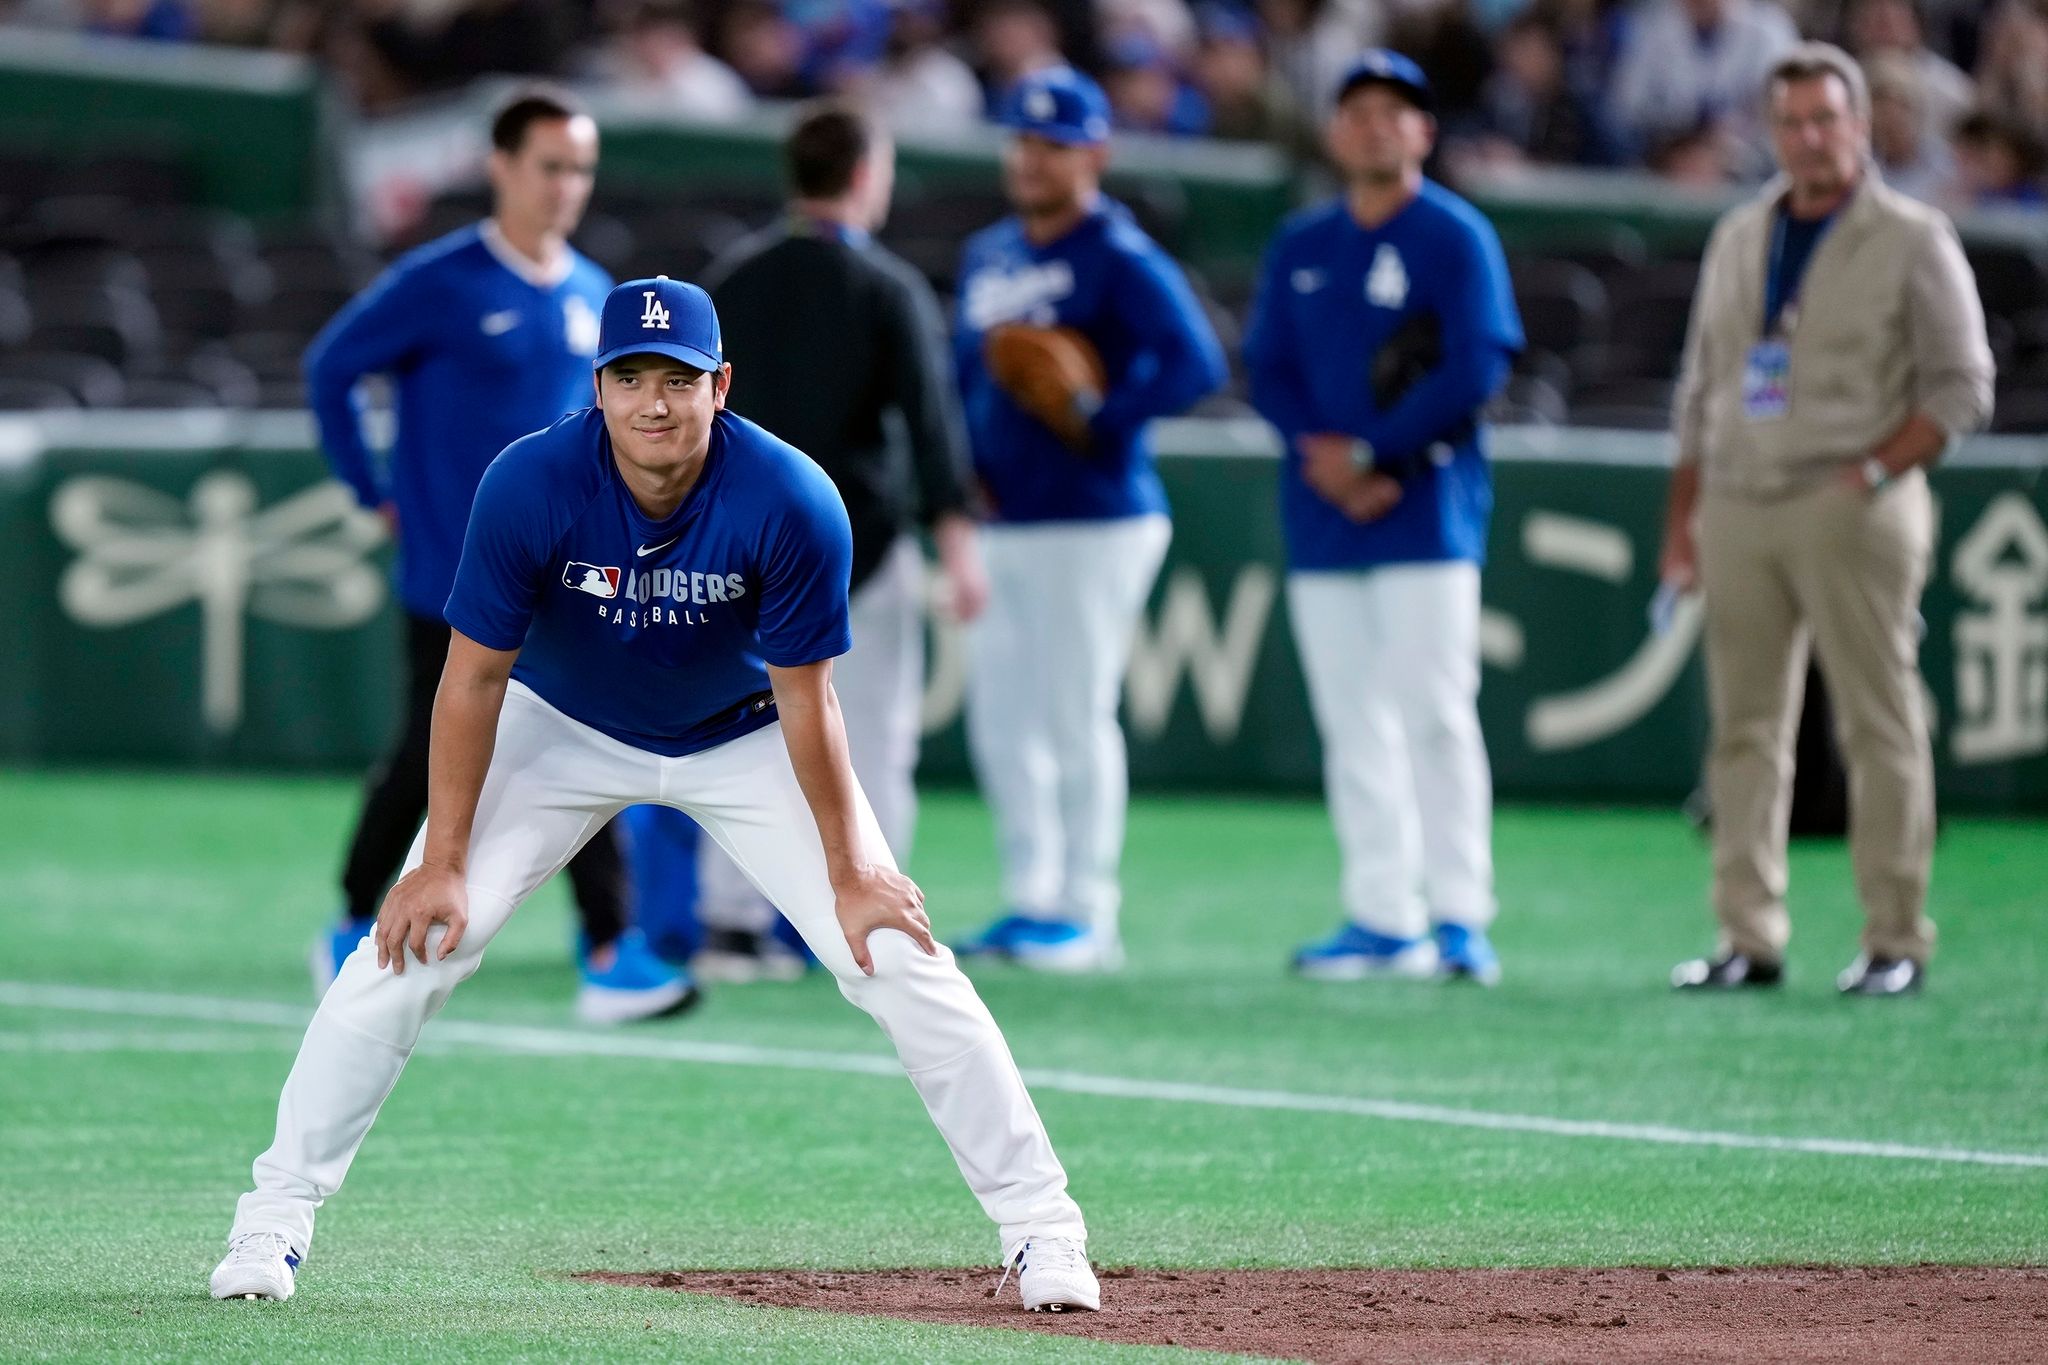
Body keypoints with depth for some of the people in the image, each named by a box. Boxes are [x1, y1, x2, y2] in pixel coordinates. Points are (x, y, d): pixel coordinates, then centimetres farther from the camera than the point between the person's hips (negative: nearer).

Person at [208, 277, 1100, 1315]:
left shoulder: (793, 504, -30)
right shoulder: (531, 486, -29)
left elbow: (804, 704, -20)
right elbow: (474, 678, -19)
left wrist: (850, 873, -14)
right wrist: (443, 864, -18)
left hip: (744, 741, 0)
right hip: (563, 730, 0)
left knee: (896, 952, -10)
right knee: (413, 943, -13)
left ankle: (1038, 1224, 2)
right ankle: (277, 1213, -1)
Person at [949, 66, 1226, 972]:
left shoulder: (1121, 259, -9)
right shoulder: (988, 257, 15)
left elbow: (1195, 364, -21)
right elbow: (962, 369, 24)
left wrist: (1100, 424, -17)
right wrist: (964, 464, 9)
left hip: (1093, 524, -8)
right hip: (1003, 525, 8)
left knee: (1075, 717, -6)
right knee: (999, 720, 9)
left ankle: (1085, 915, 0)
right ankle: (1030, 903, 17)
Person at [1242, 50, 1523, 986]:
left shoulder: (1455, 237, -1)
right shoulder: (1300, 247, 14)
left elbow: (1476, 369, -9)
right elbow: (1266, 370, 9)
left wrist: (1372, 455, -13)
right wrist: (1325, 461, -8)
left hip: (1427, 508, -5)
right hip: (1321, 520, 5)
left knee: (1434, 714, -9)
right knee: (1352, 724, 4)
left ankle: (1458, 915, -8)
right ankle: (1383, 918, 7)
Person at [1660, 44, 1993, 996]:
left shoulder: (1912, 240, 1)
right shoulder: (1737, 239, 16)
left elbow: (1960, 389, -3)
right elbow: (1700, 390, 20)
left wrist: (1872, 472, -13)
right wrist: (1682, 517, 13)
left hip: (1851, 513, -5)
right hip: (1739, 509, 5)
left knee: (1878, 727, -5)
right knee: (1744, 728, 3)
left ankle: (1895, 942, -2)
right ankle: (1749, 938, 6)